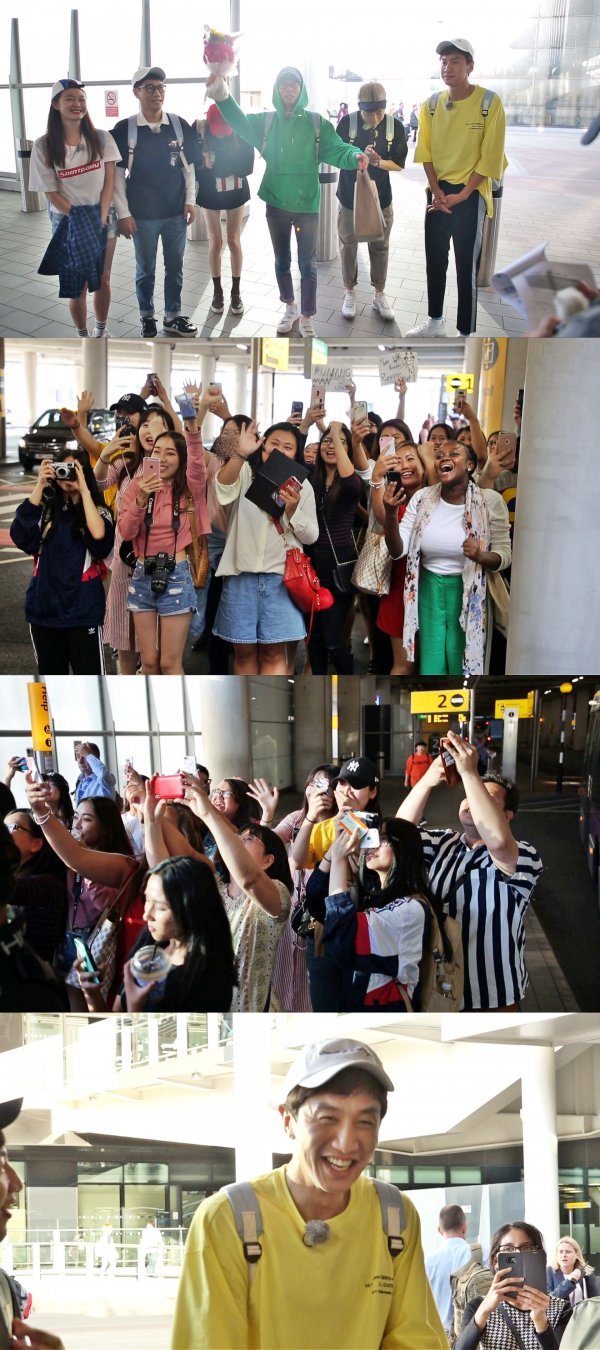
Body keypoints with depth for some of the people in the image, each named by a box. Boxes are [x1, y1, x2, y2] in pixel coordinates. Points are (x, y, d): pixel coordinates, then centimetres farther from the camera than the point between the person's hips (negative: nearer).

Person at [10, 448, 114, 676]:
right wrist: (39, 487, -13)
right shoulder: (44, 508, 6)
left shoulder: (97, 510, 1)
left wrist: (84, 489, -16)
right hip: (44, 606, 3)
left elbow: (98, 535, -22)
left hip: (83, 608, -3)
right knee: (50, 678, 13)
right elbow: (20, 536, -12)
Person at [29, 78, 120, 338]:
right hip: (67, 223, -2)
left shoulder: (101, 139, -3)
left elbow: (109, 180, -3)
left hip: (103, 219, 2)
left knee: (102, 280, 10)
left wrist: (100, 218, -14)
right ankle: (83, 337, 21)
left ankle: (101, 332, 28)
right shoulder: (44, 146, -9)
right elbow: (52, 193, -9)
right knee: (78, 286, 4)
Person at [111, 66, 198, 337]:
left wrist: (190, 201, 1)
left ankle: (173, 316, 26)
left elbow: (189, 167, 8)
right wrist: (123, 213, -8)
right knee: (145, 270, 10)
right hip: (142, 214, -2)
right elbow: (117, 174, -5)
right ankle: (147, 317, 24)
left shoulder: (180, 126, -1)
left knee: (175, 267, 12)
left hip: (176, 212, 2)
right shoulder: (124, 129, -8)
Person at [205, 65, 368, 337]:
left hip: (306, 204, -2)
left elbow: (335, 149, -12)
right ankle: (290, 308, 35)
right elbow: (239, 121, -15)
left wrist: (355, 157, -36)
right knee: (282, 261, 17)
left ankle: (306, 319, 12)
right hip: (276, 203, 2)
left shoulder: (317, 123, -5)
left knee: (308, 265, 2)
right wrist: (222, 96, -33)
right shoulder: (266, 121, 0)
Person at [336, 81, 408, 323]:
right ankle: (349, 293, 26)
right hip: (350, 196, -1)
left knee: (380, 247, 11)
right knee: (348, 245, 11)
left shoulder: (395, 127, -10)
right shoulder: (347, 122, -13)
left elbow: (399, 165, -5)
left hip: (380, 198, 1)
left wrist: (379, 162, -25)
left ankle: (379, 294, 25)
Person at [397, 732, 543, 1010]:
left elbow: (497, 841, -34)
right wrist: (427, 781, -29)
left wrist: (469, 773, -36)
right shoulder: (442, 844, 5)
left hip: (491, 995, -4)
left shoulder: (524, 857, -11)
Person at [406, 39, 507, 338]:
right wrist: (437, 192, -9)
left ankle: (466, 334, 3)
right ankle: (435, 322, 28)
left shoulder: (490, 102, -11)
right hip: (437, 193, 5)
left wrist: (461, 195, -14)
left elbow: (491, 157, -11)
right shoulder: (432, 105, 2)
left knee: (467, 266, -3)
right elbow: (425, 152, 4)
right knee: (434, 260, 13)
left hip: (470, 195, -5)